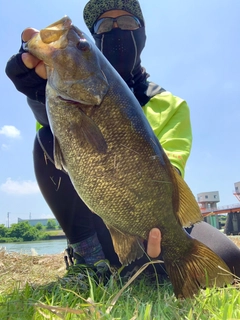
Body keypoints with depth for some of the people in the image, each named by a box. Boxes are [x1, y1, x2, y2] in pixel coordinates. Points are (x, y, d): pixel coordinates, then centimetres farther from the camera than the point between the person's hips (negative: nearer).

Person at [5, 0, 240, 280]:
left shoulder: (172, 106, 6)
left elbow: (169, 167, -12)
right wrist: (43, 86, -44)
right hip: (95, 219, 0)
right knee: (50, 137, -21)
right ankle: (88, 256, -16)